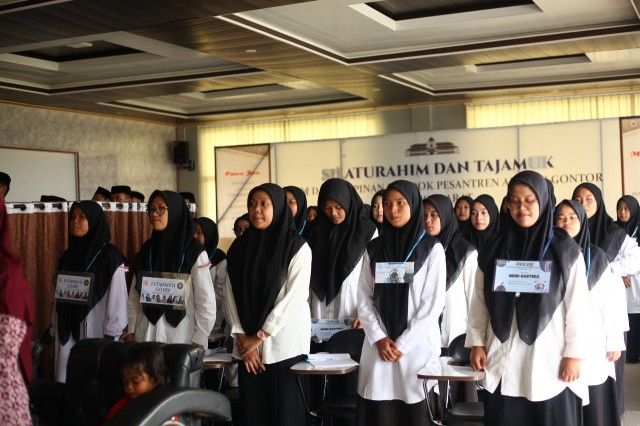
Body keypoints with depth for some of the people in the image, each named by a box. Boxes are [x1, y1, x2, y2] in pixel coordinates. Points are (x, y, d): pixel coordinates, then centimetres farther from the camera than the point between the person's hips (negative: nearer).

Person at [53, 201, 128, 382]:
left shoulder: (110, 255, -6)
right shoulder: (68, 255, 12)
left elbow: (117, 298, -9)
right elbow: (59, 296, 14)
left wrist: (110, 336, -12)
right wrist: (55, 330, 10)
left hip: (97, 332, -5)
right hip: (68, 332, 5)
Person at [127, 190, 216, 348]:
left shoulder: (195, 252, -6)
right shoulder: (146, 250, 9)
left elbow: (206, 302, -8)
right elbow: (134, 297, 10)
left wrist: (198, 343, -11)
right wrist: (131, 333, 3)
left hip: (181, 338, -4)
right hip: (146, 336, 4)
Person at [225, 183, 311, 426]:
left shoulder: (297, 247, -5)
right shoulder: (239, 247, 8)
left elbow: (294, 297, -11)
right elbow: (232, 296, 4)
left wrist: (259, 337, -11)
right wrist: (243, 338, -6)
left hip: (284, 346, -4)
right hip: (247, 347, 4)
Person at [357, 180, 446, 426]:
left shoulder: (432, 248, -1)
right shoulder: (374, 249, 8)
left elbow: (433, 303, -6)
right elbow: (364, 299, 6)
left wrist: (402, 344, -10)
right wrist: (379, 338, -7)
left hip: (417, 345, -2)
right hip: (378, 346, 3)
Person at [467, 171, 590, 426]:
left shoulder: (564, 249, -1)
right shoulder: (494, 248, 7)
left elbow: (578, 306, -3)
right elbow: (479, 302, 8)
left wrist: (574, 354, -7)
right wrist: (476, 343, 1)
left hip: (550, 360, -2)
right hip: (503, 363, 2)